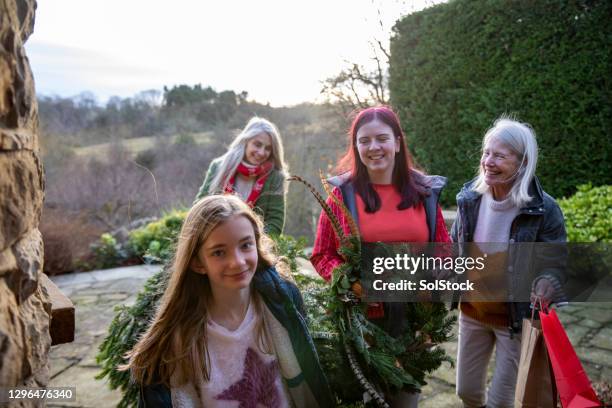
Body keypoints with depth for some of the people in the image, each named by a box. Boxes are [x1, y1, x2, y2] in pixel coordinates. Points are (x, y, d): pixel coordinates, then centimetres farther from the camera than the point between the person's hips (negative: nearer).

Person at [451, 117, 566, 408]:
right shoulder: (470, 198, -7)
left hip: (516, 320, -4)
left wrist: (545, 286, -31)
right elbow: (454, 249, 6)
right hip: (472, 313, 4)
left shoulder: (543, 209, -19)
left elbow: (557, 265, -10)